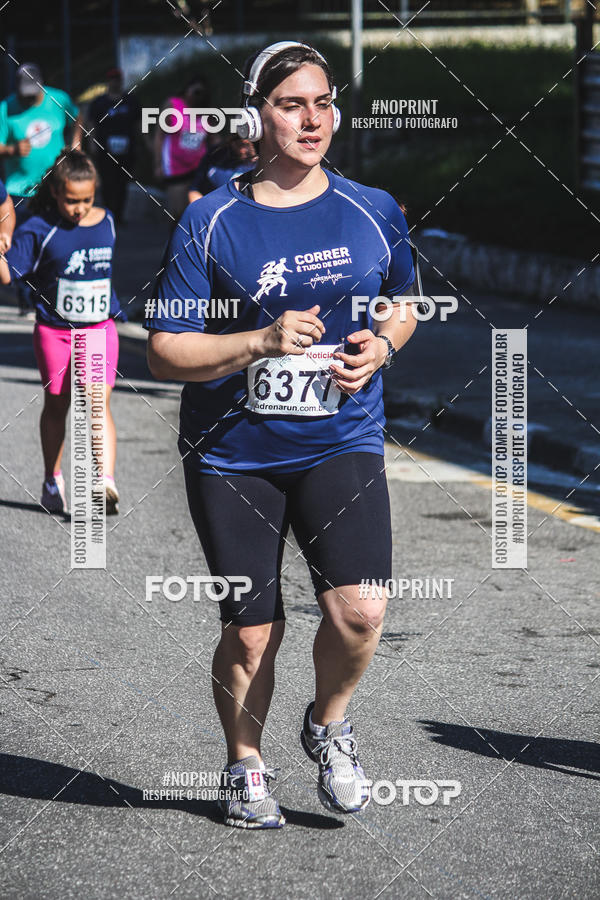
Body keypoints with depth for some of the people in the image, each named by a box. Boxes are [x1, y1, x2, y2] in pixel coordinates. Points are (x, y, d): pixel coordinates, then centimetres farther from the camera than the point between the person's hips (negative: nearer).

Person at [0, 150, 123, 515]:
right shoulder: (39, 229, -10)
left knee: (98, 403, -14)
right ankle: (53, 482, 30)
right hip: (54, 331, -1)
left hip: (100, 328, 1)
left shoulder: (106, 222, 2)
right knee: (56, 405, 13)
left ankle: (107, 482, -24)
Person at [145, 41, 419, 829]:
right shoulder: (210, 222, -6)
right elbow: (164, 352, -7)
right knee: (250, 633, 5)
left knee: (360, 610, -17)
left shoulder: (373, 213, 2)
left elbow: (402, 302, 20)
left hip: (342, 444, 1)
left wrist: (381, 345, -2)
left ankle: (328, 724, 14)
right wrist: (262, 341, -20)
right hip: (233, 454, -1)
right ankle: (246, 768, 30)